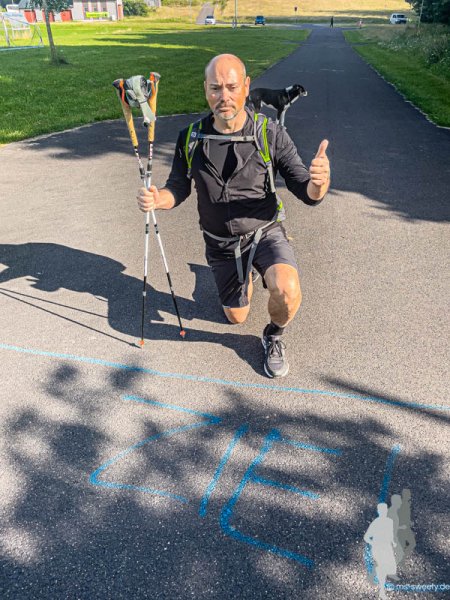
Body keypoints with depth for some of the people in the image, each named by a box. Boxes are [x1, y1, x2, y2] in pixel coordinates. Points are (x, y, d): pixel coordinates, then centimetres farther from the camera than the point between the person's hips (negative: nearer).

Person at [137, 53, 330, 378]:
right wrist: (158, 199, -24)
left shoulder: (271, 134, -17)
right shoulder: (191, 138, -11)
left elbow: (307, 193, -18)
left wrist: (318, 183, -43)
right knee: (236, 317, 19)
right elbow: (179, 188, 0)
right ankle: (246, 275, 51)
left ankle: (274, 335, 2)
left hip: (265, 232, -2)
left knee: (287, 291, -33)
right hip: (221, 242, 3)